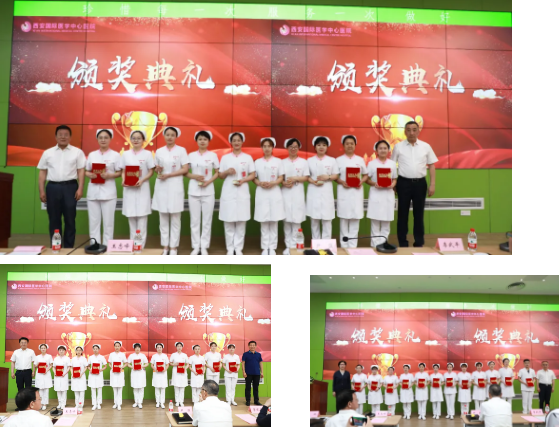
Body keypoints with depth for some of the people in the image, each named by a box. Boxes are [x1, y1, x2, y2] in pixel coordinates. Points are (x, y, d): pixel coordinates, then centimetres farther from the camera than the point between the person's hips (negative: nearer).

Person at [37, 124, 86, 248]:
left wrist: (80, 188, -7)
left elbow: (81, 171, 3)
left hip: (70, 187, -2)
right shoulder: (48, 153, 12)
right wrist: (41, 190, 4)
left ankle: (68, 247, 7)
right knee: (54, 219, 5)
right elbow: (42, 172, 12)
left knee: (70, 219, 0)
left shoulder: (77, 152, 6)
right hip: (53, 187, 2)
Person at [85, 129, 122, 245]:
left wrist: (109, 175, -15)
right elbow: (86, 171, 15)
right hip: (93, 191, 3)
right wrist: (90, 175, -8)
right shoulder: (92, 155, 12)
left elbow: (119, 173, 2)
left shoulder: (115, 155, 3)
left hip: (108, 192, -3)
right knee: (94, 221, 3)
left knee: (108, 222, -1)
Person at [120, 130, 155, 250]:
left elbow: (151, 171, -1)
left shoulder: (147, 154, 1)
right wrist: (123, 180, -8)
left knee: (142, 217, -4)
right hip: (129, 188, 3)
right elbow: (123, 171, 12)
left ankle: (141, 245, 0)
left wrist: (142, 180, -17)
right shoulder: (126, 154, 9)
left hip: (142, 188, -3)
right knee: (131, 217, 5)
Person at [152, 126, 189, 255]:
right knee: (163, 218, 4)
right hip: (161, 186, 3)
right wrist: (158, 170, -6)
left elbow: (185, 169, -5)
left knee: (175, 218, -1)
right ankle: (165, 246, 11)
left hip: (175, 186, -3)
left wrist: (169, 175, -13)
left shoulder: (181, 150, 1)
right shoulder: (159, 151, 10)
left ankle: (173, 247, 5)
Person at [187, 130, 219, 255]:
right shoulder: (191, 155, 5)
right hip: (194, 191, 1)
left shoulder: (213, 155, 3)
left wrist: (209, 181, -12)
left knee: (207, 220, 1)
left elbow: (217, 173, 5)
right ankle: (196, 246, 10)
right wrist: (194, 176, -13)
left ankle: (204, 247, 8)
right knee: (195, 220, 3)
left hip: (208, 191, -1)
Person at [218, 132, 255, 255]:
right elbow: (220, 175, 11)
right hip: (228, 193, 0)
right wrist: (227, 172, -10)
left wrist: (243, 180, -12)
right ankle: (230, 248, 5)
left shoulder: (248, 158, 7)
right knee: (228, 222, -1)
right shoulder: (225, 157, 8)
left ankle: (238, 248, 5)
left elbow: (252, 175, 6)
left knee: (241, 221, -1)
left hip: (242, 193, 0)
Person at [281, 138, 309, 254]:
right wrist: (284, 183, -12)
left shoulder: (303, 162, 6)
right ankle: (288, 246, 6)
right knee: (286, 220, 0)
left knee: (296, 220, -4)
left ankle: (294, 246, 1)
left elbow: (306, 178, 2)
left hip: (298, 194, -1)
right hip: (285, 193, 1)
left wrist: (295, 179, -13)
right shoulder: (283, 162, 10)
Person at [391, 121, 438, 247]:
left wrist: (432, 184, 0)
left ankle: (419, 243, 16)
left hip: (420, 183, 1)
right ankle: (403, 243, 12)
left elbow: (431, 166, 6)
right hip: (404, 183, -1)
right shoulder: (398, 147, 0)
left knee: (419, 213, 8)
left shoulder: (426, 146, 3)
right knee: (403, 213, 4)